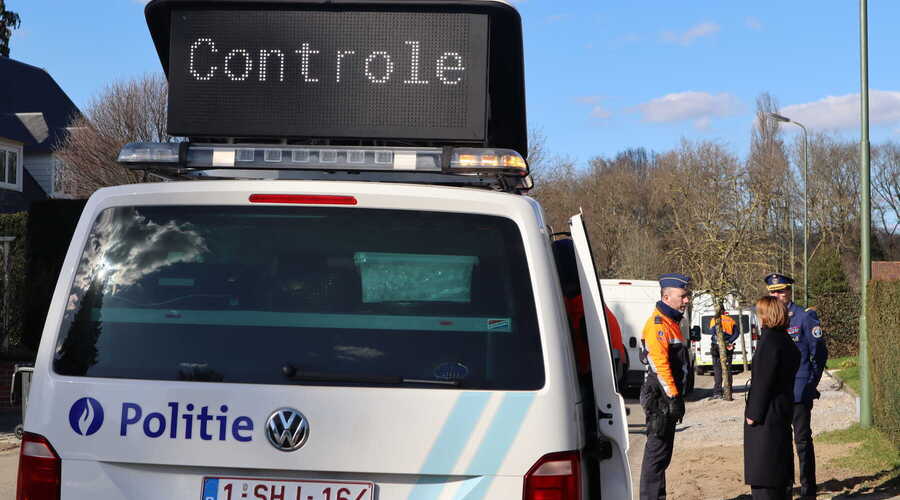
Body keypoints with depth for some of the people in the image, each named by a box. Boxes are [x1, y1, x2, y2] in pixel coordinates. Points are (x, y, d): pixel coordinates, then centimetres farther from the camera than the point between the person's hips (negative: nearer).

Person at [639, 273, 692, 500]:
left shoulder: (671, 322, 18)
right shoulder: (658, 324, -15)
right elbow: (659, 364, -22)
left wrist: (677, 396, 22)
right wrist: (674, 397, -23)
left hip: (669, 397, 10)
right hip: (660, 397, -10)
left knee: (663, 450, 14)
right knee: (657, 450, -7)